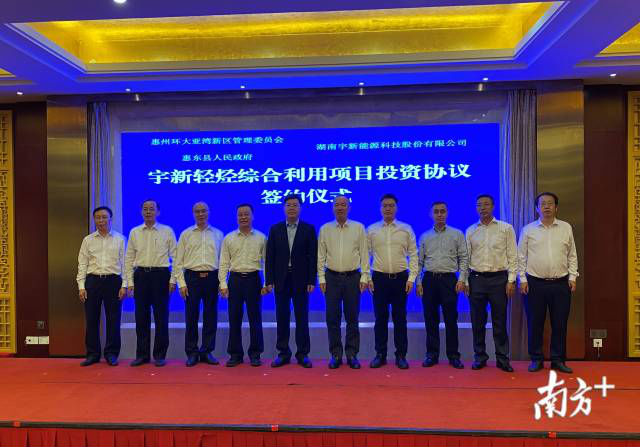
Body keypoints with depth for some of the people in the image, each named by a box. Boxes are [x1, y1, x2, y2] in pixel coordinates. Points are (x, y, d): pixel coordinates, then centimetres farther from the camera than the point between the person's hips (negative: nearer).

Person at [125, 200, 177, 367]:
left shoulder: (167, 231, 2)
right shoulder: (134, 232, 9)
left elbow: (175, 257, 1)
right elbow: (129, 258, 10)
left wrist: (173, 280, -5)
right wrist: (130, 281, 3)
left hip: (161, 275, -2)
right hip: (140, 275, 2)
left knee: (161, 317, 2)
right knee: (141, 316, 7)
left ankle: (160, 355, 13)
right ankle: (142, 354, 19)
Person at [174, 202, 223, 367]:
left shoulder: (218, 234, 9)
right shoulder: (186, 234, 6)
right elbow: (178, 261, 4)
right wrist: (181, 283, -4)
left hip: (212, 278, 1)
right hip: (192, 277, -1)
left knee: (210, 317, 5)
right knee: (191, 317, 2)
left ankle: (207, 352, 17)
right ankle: (192, 353, 14)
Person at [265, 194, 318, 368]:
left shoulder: (309, 229, 2)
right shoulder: (275, 229, 7)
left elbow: (313, 256, -1)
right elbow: (270, 256, 5)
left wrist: (312, 280, -7)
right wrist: (269, 280, -1)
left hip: (300, 279, -1)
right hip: (281, 279, 2)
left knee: (302, 317, 4)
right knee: (282, 317, 7)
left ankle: (303, 354, 14)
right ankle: (283, 353, 18)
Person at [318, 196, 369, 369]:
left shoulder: (358, 228, 4)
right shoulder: (325, 229, 6)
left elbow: (364, 254, 3)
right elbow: (321, 255, 6)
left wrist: (364, 277, -3)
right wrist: (321, 278, 0)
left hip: (353, 277, -1)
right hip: (332, 277, 1)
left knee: (352, 318, 5)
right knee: (332, 318, 3)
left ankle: (352, 354, 16)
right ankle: (335, 354, 14)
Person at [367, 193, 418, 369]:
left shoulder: (406, 229, 4)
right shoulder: (371, 230, 5)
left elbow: (413, 255, 4)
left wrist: (411, 278, -3)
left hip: (400, 278, 0)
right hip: (379, 278, 0)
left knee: (400, 318, 6)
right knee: (380, 317, 5)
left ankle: (401, 355, 16)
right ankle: (380, 354, 16)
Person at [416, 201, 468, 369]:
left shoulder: (457, 234, 6)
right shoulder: (424, 237, 11)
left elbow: (463, 258, 3)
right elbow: (419, 261, 10)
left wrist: (461, 279, -7)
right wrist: (418, 282, 3)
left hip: (449, 279, -2)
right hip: (429, 280, 2)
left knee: (451, 319, 1)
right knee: (431, 319, 5)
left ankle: (453, 355, 12)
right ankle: (432, 354, 15)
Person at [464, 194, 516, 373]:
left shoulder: (506, 228, 3)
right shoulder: (470, 231, 8)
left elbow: (512, 256, 0)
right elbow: (466, 257, 9)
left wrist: (511, 280, -6)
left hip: (499, 278, -2)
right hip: (476, 279, 2)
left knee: (500, 321, 4)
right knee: (477, 321, 7)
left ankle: (502, 359, 16)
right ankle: (479, 357, 20)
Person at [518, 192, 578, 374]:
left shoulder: (566, 228, 7)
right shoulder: (528, 230, 3)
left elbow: (572, 256, 9)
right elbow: (521, 257, 3)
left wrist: (572, 277, 2)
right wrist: (523, 279, -3)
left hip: (561, 284, 1)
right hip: (535, 283, -1)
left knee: (559, 323, 6)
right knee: (535, 323, 4)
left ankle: (558, 360, 19)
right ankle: (536, 359, 17)